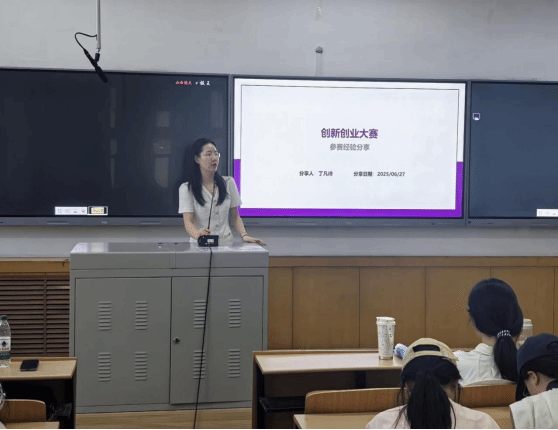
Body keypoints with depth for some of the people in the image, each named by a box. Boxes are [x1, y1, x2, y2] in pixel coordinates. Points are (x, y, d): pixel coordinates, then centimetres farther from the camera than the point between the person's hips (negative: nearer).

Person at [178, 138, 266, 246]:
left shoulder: (228, 182, 12)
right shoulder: (186, 188, 3)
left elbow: (234, 216, 14)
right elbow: (188, 221, -8)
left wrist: (244, 235, -5)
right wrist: (197, 234, -30)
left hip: (226, 243, 2)